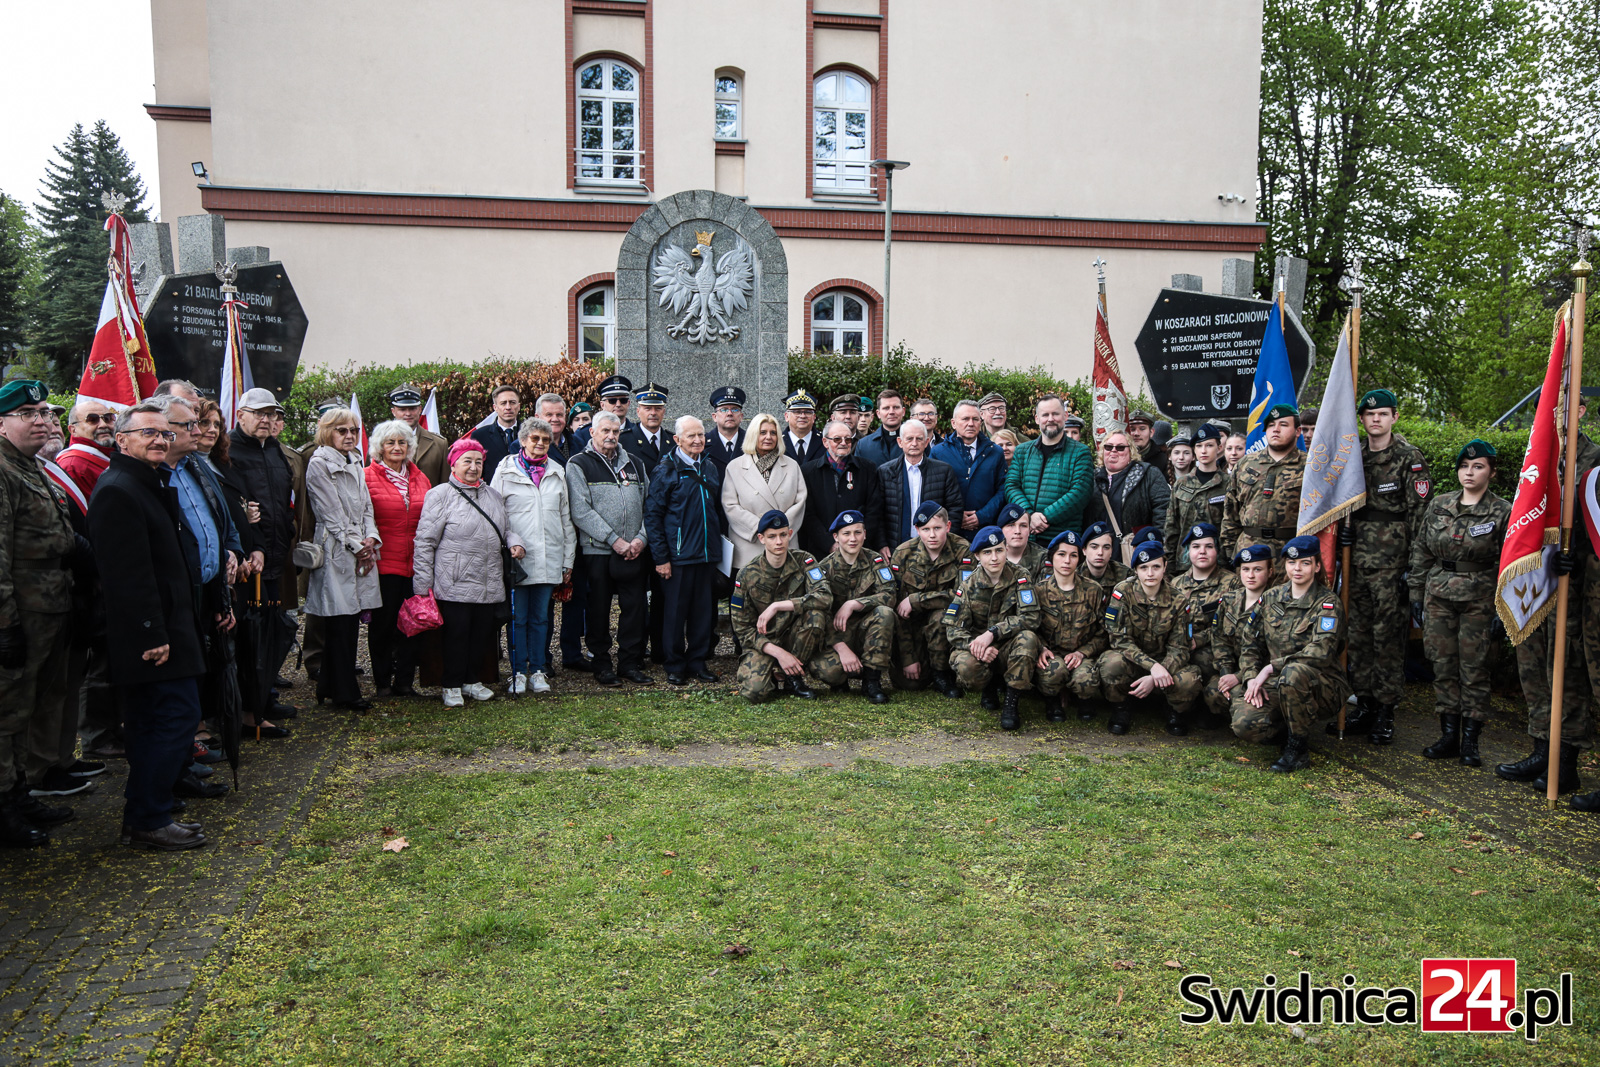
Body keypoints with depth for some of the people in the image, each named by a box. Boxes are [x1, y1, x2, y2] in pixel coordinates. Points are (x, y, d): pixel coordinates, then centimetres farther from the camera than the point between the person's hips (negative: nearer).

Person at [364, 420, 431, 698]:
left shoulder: (420, 478, 14)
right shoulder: (367, 477, -1)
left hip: (415, 563, 4)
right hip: (383, 562, -4)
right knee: (383, 622, 4)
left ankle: (404, 680, 15)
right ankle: (383, 681, 15)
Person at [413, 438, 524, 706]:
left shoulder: (492, 495, 15)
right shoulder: (440, 495, -4)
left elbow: (504, 528, 28)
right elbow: (425, 541, -6)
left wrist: (514, 541, 4)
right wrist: (422, 584, -10)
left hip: (489, 584, 6)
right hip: (455, 583, -5)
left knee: (482, 634, 11)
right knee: (456, 634, 0)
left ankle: (472, 680, 27)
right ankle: (452, 686, 14)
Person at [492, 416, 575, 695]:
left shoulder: (557, 472, 13)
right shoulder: (506, 470, 3)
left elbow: (566, 518, 15)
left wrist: (568, 559, 12)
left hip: (549, 557, 3)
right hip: (517, 557, -3)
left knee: (540, 616, 8)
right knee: (518, 617, 1)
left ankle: (538, 670, 15)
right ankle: (518, 672, 10)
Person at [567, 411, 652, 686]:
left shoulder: (633, 464, 16)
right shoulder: (579, 464, 0)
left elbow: (648, 505, 13)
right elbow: (581, 511, -10)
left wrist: (641, 538, -3)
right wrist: (614, 540, -14)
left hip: (633, 551, 4)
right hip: (597, 550, -4)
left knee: (635, 607, 4)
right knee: (599, 609, 4)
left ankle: (630, 663, 15)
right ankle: (602, 665, 15)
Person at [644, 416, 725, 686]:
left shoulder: (710, 469, 12)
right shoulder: (666, 471, -5)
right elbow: (652, 515, -7)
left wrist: (717, 546, 15)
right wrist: (660, 557, -11)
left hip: (707, 554, 5)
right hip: (678, 556, -5)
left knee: (704, 612, 8)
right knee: (675, 612, 2)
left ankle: (698, 661, 20)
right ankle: (675, 666, 14)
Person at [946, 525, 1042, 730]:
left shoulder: (1019, 578, -6)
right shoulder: (969, 586, -3)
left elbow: (1031, 618, -18)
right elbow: (953, 630, -7)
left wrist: (992, 633, -28)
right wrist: (975, 645, -29)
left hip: (1009, 649, 0)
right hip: (979, 652, 0)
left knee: (1027, 638, -33)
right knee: (965, 666, -34)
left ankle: (1011, 704, -19)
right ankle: (990, 687, 4)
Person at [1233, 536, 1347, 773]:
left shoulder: (1327, 602, -6)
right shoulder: (1271, 597, 9)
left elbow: (1322, 651, -21)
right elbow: (1252, 644, 11)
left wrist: (1271, 667, -21)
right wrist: (1252, 678, -7)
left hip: (1322, 685, -4)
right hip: (1273, 684, 4)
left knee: (1293, 673, -40)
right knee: (1244, 724, -25)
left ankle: (1299, 748, -17)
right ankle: (1286, 723, 11)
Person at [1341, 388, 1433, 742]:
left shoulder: (1409, 457, -4)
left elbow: (1420, 511, -7)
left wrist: (1413, 564, -12)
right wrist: (1345, 527, 9)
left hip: (1391, 561, -6)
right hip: (1358, 559, 6)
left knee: (1388, 635, -2)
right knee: (1359, 634, 9)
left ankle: (1385, 713, 7)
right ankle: (1366, 707, 19)